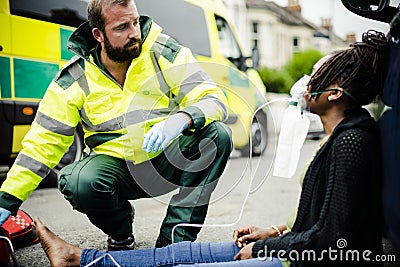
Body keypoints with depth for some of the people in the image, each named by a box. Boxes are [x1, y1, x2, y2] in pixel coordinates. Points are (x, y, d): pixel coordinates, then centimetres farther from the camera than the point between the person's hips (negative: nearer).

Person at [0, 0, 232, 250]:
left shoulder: (164, 52, -10)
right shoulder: (74, 79, -8)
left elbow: (215, 100, -15)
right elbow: (43, 142, -5)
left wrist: (183, 118, -39)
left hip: (169, 161, 1)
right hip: (117, 165, 0)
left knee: (217, 134, -25)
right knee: (80, 182, -32)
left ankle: (174, 241, -18)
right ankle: (121, 234, 4)